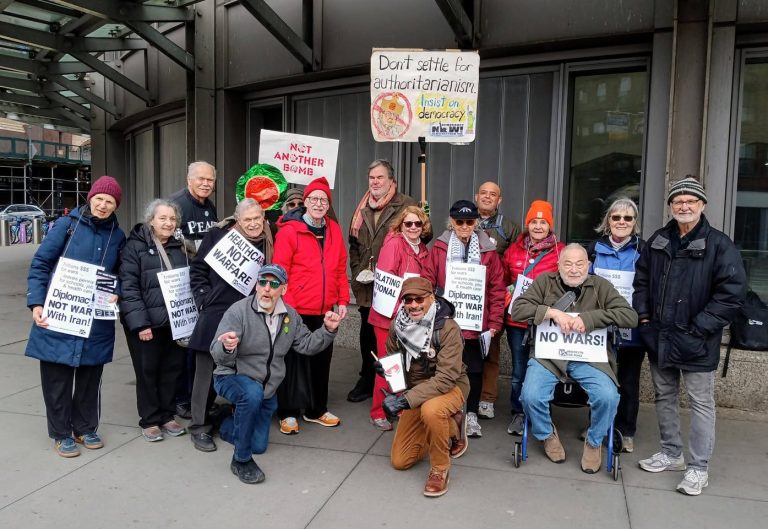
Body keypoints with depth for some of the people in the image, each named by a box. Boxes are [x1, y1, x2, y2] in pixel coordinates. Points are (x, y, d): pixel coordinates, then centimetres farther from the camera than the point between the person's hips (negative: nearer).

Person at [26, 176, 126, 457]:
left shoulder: (118, 236, 6)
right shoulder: (67, 225, -4)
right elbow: (40, 264, -4)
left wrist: (116, 293, -6)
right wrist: (36, 303, -13)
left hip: (97, 322, 3)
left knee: (90, 377, 12)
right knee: (57, 377, 6)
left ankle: (86, 428, 29)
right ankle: (61, 434, 21)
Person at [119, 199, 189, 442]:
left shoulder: (179, 248, 12)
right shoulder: (135, 247, -6)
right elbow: (128, 288, -12)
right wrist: (140, 323, -18)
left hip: (175, 322, 5)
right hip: (147, 323, -5)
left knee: (172, 369, 11)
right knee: (147, 371, 6)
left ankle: (167, 416, 26)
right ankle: (150, 420, 20)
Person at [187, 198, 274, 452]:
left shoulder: (266, 244, 5)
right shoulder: (219, 234, -3)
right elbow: (197, 269, 0)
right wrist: (204, 299, -7)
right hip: (214, 315, -3)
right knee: (207, 370, 4)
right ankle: (199, 426, 17)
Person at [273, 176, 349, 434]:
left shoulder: (334, 230, 8)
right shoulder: (289, 230, -9)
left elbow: (341, 269, 11)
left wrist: (343, 300, 6)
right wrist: (286, 306, -16)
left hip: (325, 310, 5)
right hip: (297, 310, -5)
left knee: (322, 360, 15)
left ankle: (317, 410, 31)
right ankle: (288, 413, 22)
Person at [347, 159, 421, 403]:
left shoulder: (406, 205, -3)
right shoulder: (363, 208, 17)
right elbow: (354, 243, 22)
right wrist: (357, 269, 10)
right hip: (367, 285, 6)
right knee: (367, 333, 14)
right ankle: (367, 381, 27)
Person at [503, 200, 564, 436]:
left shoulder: (561, 252, -3)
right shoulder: (514, 250, 6)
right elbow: (502, 280, 17)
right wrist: (508, 296, 2)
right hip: (517, 320, 2)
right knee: (518, 370, 8)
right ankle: (518, 414, 24)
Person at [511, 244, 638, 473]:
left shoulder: (600, 286, 5)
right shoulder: (545, 282, 5)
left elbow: (630, 316, -6)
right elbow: (517, 309, -4)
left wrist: (589, 318, -16)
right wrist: (553, 312, -16)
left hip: (589, 355, 0)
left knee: (608, 397, -25)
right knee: (531, 396, -23)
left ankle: (594, 442, 9)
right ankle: (547, 434, 13)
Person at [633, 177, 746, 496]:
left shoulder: (719, 245, -8)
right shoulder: (658, 242, 9)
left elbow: (732, 293, -13)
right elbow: (641, 280, 17)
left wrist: (699, 329, -15)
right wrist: (644, 317, 6)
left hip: (697, 343, -6)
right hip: (659, 338, 6)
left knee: (701, 402, 3)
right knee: (664, 396, 16)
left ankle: (698, 468, 15)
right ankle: (671, 453, 32)